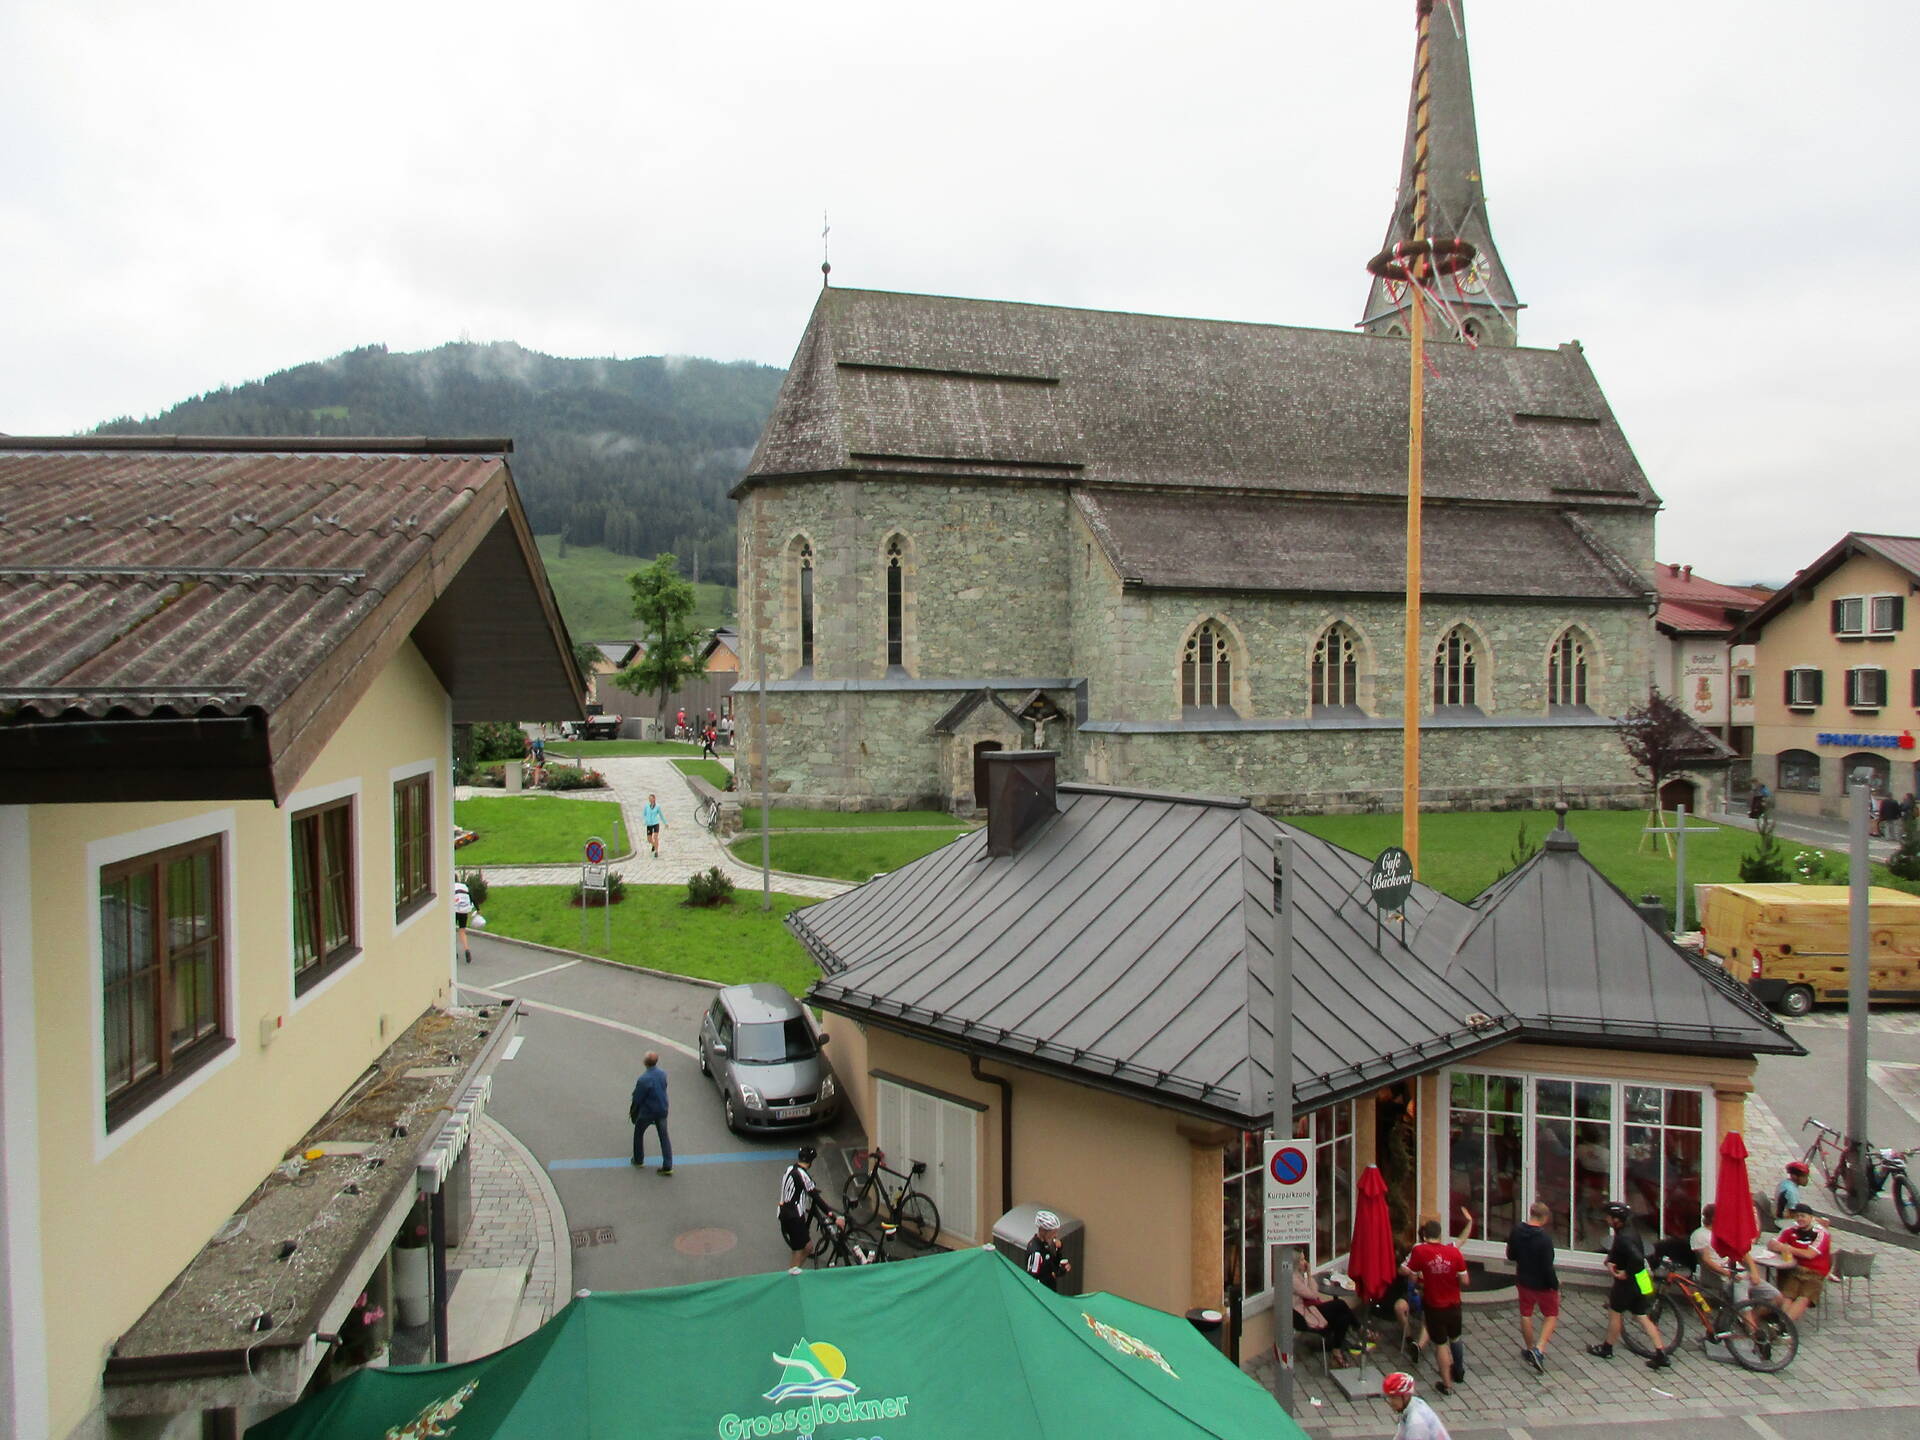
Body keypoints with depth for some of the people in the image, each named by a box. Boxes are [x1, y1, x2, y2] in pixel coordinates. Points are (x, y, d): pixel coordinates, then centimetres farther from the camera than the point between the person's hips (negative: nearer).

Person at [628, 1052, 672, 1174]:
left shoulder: (644, 1079, -25)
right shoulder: (663, 1074, -7)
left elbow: (637, 1098, -14)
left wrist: (632, 1111, 4)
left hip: (647, 1111, -4)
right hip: (662, 1110, 4)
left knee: (638, 1134, 21)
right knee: (664, 1137, 10)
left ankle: (639, 1159, 34)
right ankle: (668, 1166, 9)